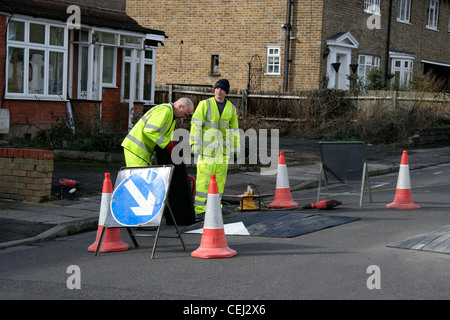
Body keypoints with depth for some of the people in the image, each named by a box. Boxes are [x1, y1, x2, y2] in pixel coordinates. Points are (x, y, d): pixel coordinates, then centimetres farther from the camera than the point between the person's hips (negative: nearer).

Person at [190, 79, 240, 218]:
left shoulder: (231, 108, 9)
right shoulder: (205, 104, -3)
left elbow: (234, 129, 16)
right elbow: (196, 124, -7)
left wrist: (237, 149, 15)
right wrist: (194, 144, -14)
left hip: (223, 149, 4)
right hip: (207, 147, -4)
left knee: (220, 178, 8)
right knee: (203, 177, -10)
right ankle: (199, 209, -8)